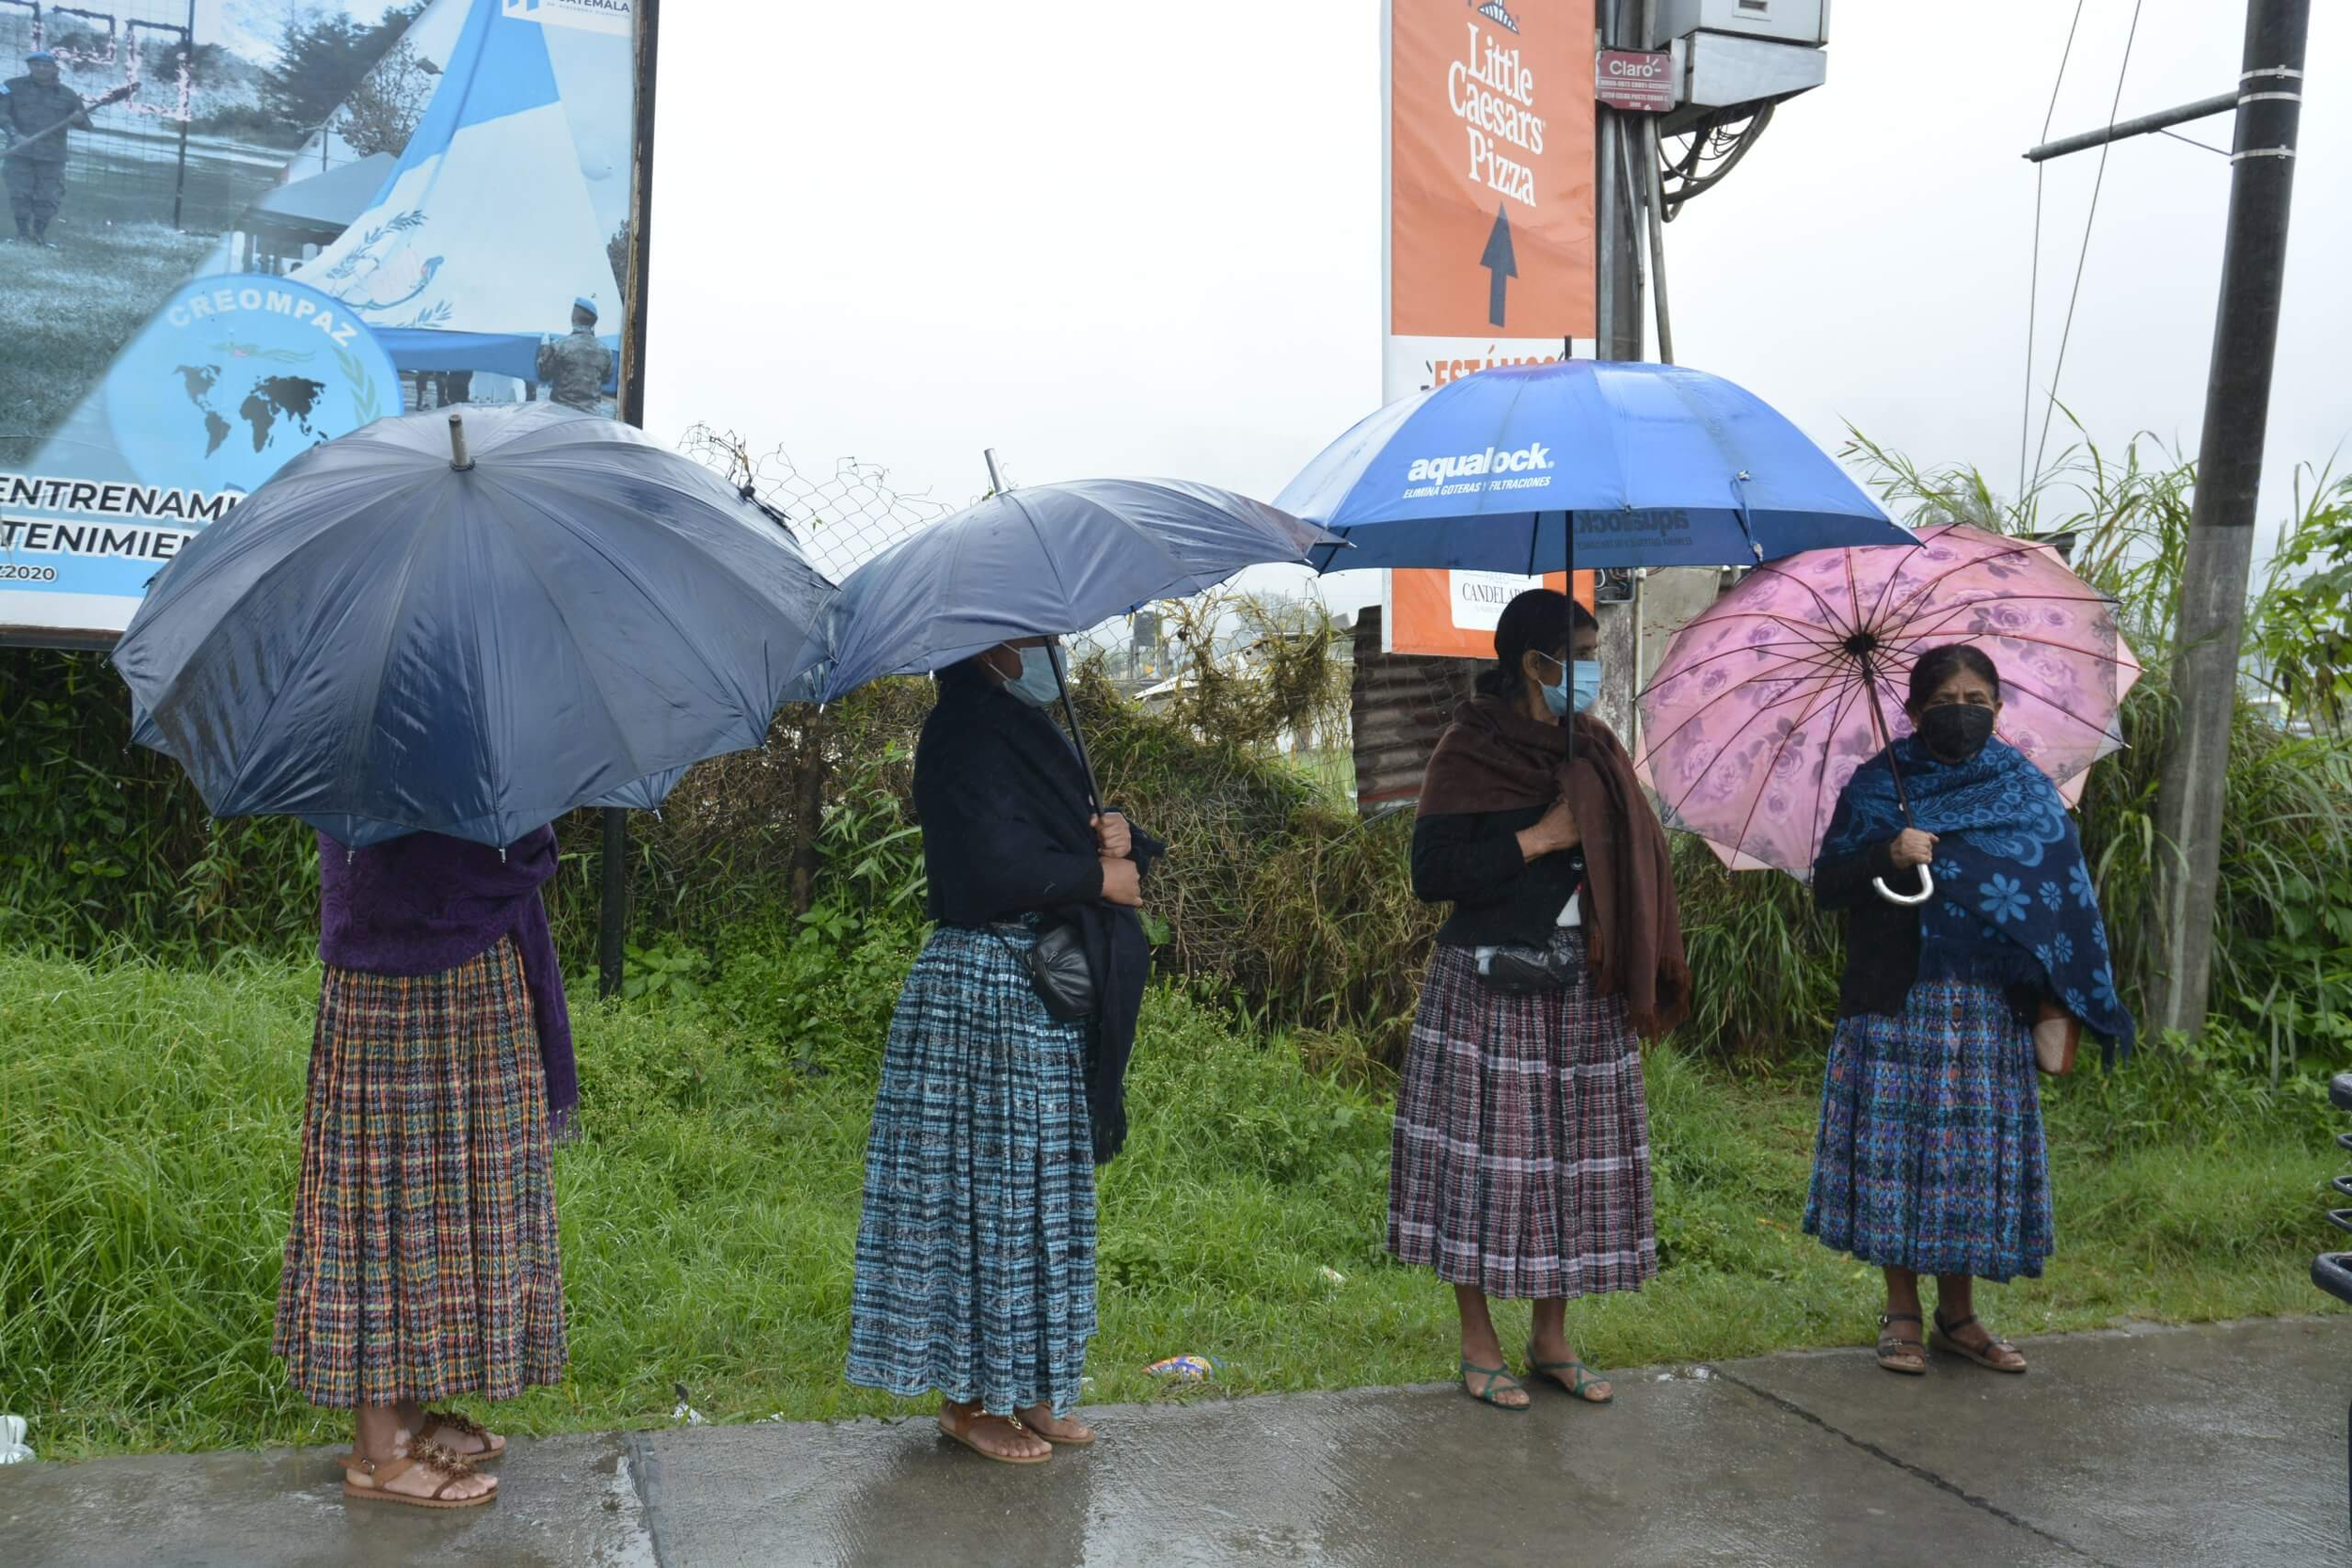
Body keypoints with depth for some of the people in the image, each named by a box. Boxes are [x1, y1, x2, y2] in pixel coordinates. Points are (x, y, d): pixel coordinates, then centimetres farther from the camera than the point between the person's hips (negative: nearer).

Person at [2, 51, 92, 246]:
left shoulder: (66, 94, 9)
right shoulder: (13, 86, 5)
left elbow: (86, 125, 10)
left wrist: (79, 119, -14)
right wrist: (14, 134, -16)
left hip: (52, 156, 1)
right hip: (20, 153, -1)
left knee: (48, 197, -1)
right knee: (20, 194, -3)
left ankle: (40, 234, 10)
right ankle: (23, 233, 4)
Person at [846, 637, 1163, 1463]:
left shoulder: (1030, 732, 16)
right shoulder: (964, 737, -12)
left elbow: (1067, 835, 19)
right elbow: (995, 868, -23)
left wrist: (1115, 836, -4)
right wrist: (1102, 876, -10)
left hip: (1053, 993, 9)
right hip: (986, 991, -9)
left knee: (1041, 1191, 12)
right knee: (984, 1187, -2)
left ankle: (1025, 1385, 22)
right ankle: (969, 1399, 9)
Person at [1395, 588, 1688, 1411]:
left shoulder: (1593, 750, 12)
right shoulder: (1470, 749, -7)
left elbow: (1631, 858, 20)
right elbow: (1432, 873, -14)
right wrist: (1541, 838, -14)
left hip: (1581, 992, 6)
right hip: (1492, 989, -6)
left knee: (1574, 1157, 8)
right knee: (1486, 1158, -1)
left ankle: (1552, 1343, 21)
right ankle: (1479, 1347, 13)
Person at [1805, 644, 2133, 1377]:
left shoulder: (2028, 792, 8)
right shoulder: (1878, 785, 4)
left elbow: (2061, 898, 9)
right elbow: (1826, 885, 1)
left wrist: (2056, 999, 3)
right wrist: (1887, 855, -17)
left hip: (1988, 1007, 1)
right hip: (1896, 1005, -1)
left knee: (1976, 1150, 3)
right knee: (1895, 1144, -2)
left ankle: (1958, 1313, 18)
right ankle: (1902, 1311, 12)